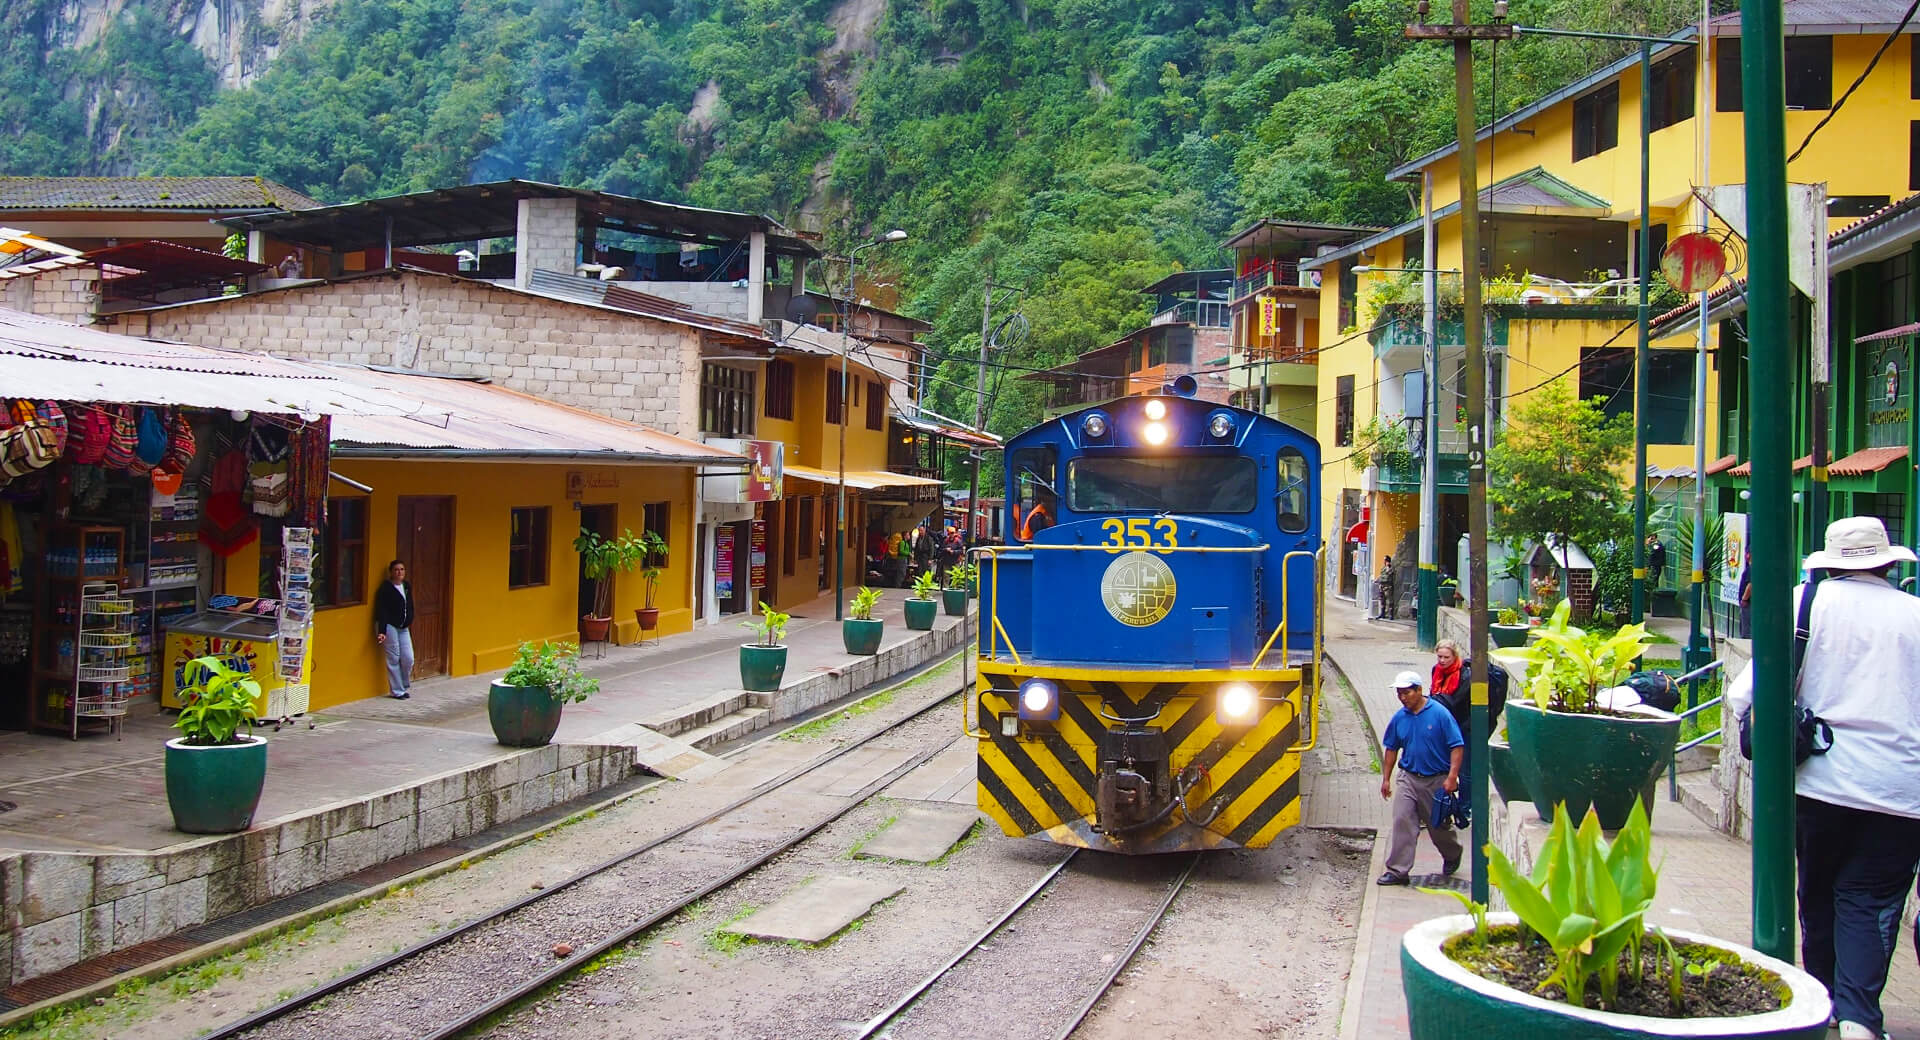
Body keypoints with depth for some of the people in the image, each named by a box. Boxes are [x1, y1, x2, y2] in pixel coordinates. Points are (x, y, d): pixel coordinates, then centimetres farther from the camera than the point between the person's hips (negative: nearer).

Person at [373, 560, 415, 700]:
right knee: (394, 659, -1)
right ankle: (397, 691, 8)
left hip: (403, 628, 6)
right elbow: (381, 611, -15)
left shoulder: (407, 587, 8)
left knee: (408, 659, 2)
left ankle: (404, 687, 22)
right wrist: (381, 632, -21)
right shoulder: (386, 588, -11)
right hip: (389, 626, -6)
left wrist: (409, 623, 8)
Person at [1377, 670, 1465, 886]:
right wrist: (1386, 779, 10)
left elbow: (1457, 746, -12)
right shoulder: (1399, 718, 0)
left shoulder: (1440, 714, -14)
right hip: (1409, 778, 3)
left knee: (1440, 825, 12)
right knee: (1402, 822, -8)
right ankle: (1398, 871, -4)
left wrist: (1452, 777, -19)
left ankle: (1452, 857, 41)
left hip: (1437, 781, -3)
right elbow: (1392, 749, 12)